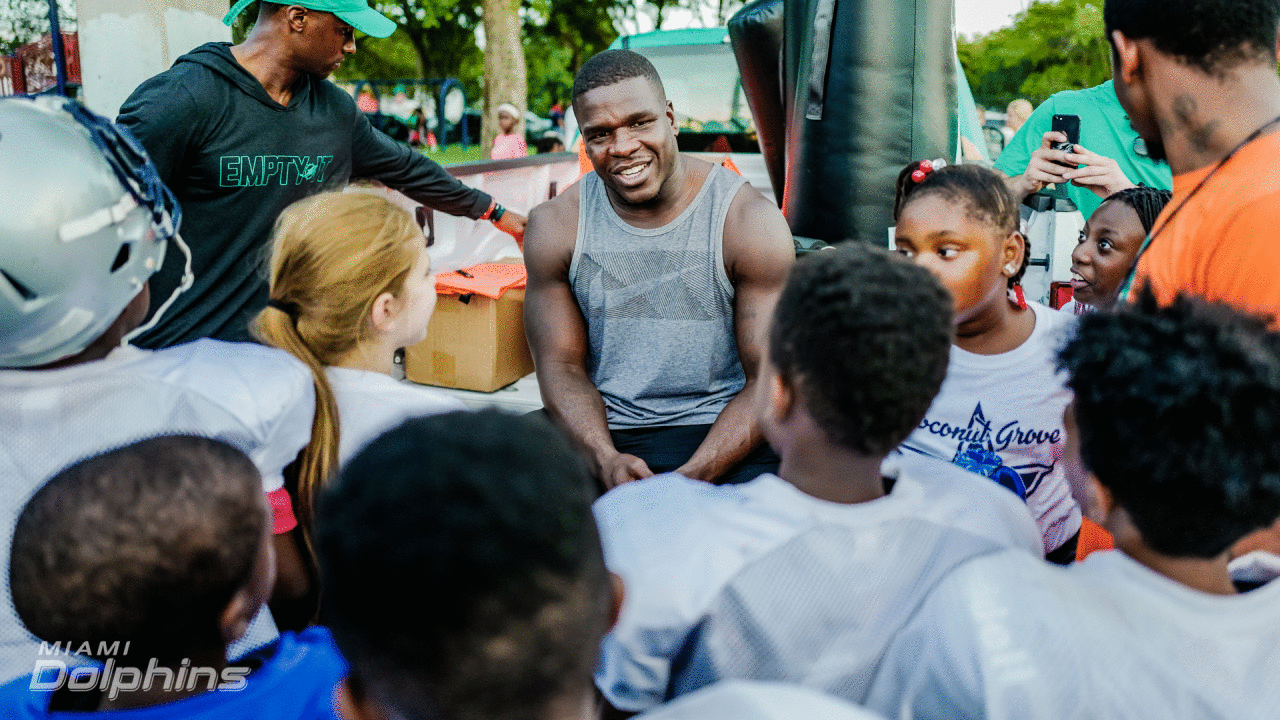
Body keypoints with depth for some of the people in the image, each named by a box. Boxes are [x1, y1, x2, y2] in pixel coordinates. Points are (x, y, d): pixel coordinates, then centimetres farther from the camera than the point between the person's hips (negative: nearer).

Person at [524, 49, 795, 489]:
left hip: (722, 434, -1)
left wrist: (693, 477, -23)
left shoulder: (751, 222, -8)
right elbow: (562, 366, 2)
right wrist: (607, 460, -18)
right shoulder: (556, 227, 0)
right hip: (600, 436, 2)